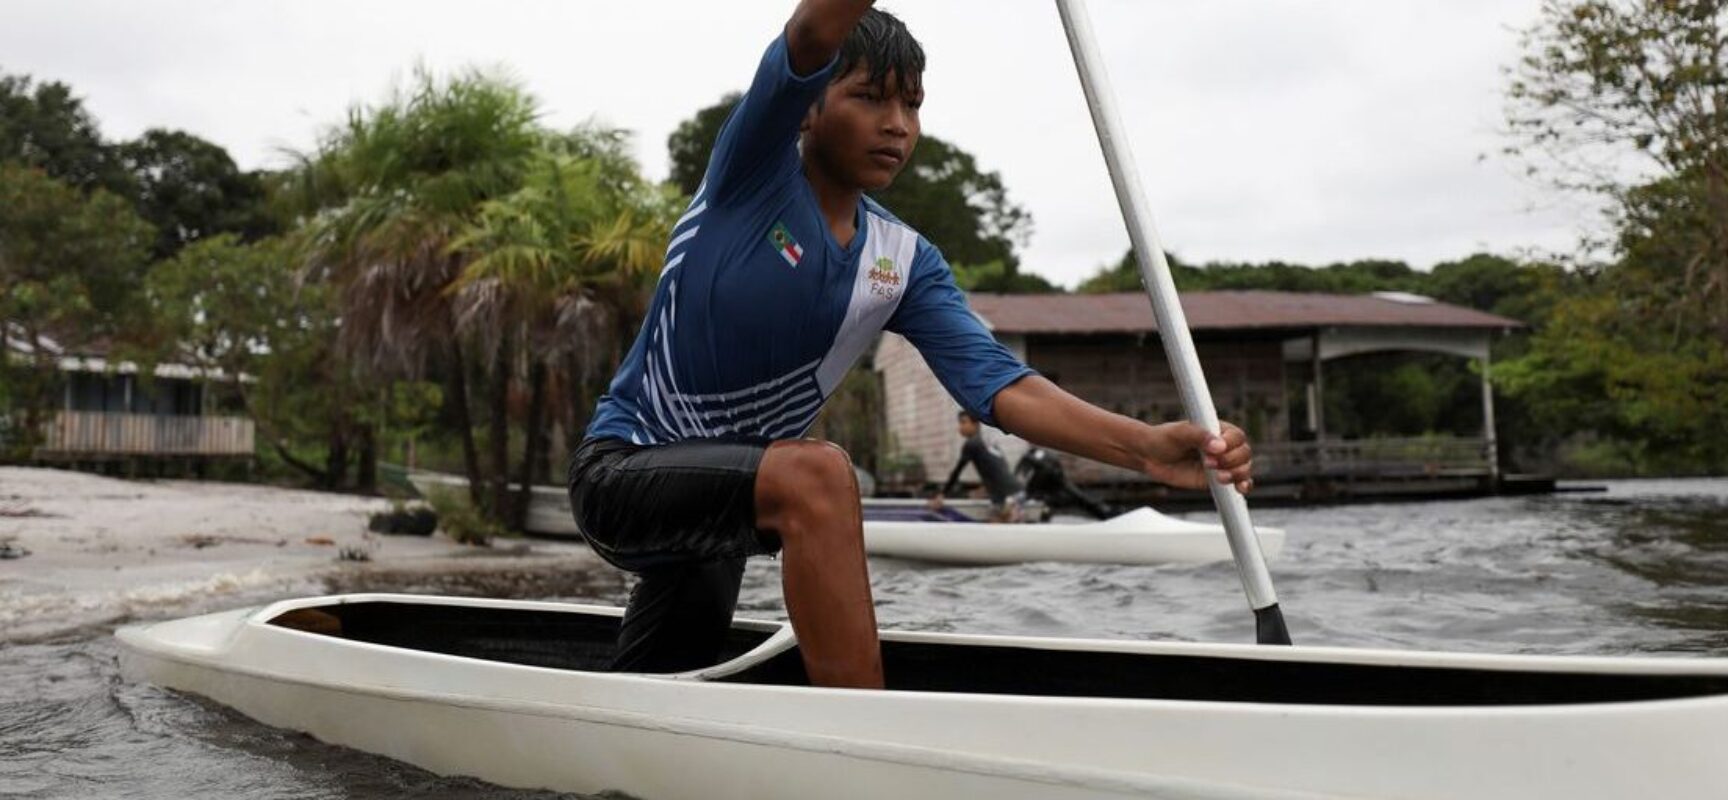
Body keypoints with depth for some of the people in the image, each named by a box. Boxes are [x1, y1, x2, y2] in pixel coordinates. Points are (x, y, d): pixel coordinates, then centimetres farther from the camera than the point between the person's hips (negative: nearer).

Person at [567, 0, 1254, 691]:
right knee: (817, 474, -35)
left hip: (719, 492, 7)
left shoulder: (905, 262, -1)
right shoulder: (754, 173, -14)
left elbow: (995, 383, -16)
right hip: (623, 470, -7)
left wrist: (1145, 446, -31)